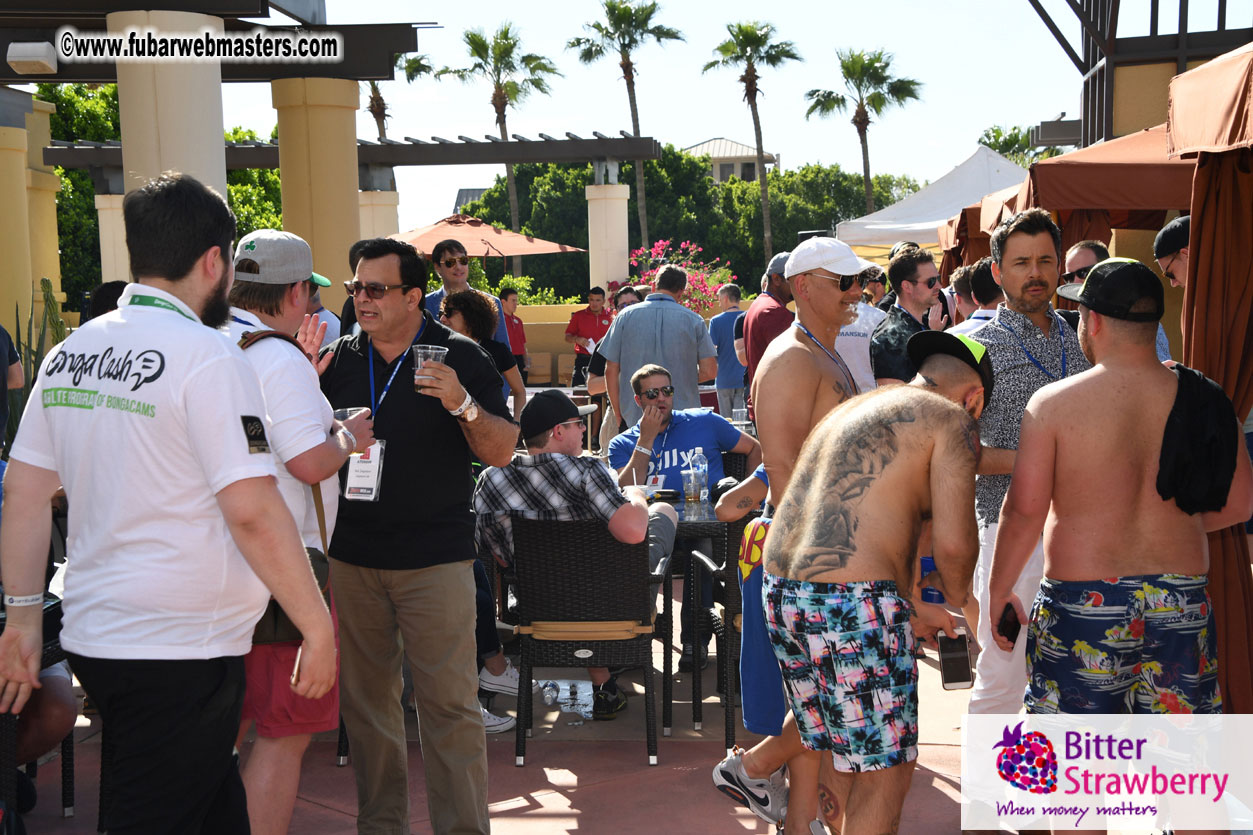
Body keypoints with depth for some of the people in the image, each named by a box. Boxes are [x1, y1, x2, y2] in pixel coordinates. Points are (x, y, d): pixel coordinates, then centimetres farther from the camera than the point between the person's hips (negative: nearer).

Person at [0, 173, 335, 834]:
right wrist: (319, 627, -12)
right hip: (182, 649, -8)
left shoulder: (67, 354, 8)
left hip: (91, 633, 8)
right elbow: (253, 512, -19)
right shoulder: (208, 356, -15)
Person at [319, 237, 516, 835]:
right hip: (352, 555, 4)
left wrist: (462, 404, -21)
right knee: (365, 697, 11)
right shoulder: (337, 359, 7)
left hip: (435, 559, -4)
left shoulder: (459, 357, -2)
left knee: (449, 702, -4)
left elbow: (500, 453, -4)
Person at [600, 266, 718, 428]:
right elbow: (710, 371, -2)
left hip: (635, 421, 1)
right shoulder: (693, 320, 1)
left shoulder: (626, 316, 4)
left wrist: (619, 415, 10)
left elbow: (611, 371, 3)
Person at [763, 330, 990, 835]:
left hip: (781, 589, 9)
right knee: (884, 771, 3)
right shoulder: (950, 418, -1)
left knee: (838, 750, 22)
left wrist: (911, 608, 33)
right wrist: (952, 593, 11)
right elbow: (954, 543, -11)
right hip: (852, 604, -9)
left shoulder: (852, 409, 25)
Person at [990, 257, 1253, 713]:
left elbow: (1023, 510, -12)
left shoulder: (1053, 403, -10)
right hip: (1183, 602, 3)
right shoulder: (1203, 399, 0)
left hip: (1082, 604, -3)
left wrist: (999, 590, 1)